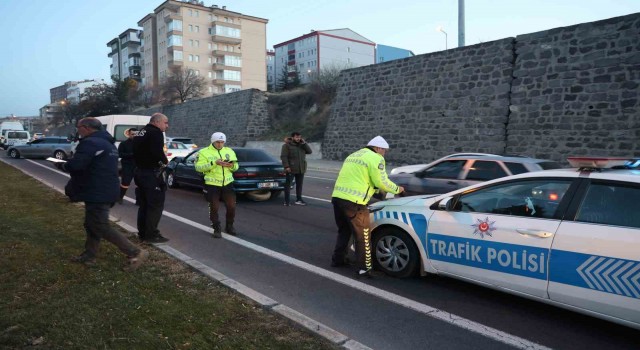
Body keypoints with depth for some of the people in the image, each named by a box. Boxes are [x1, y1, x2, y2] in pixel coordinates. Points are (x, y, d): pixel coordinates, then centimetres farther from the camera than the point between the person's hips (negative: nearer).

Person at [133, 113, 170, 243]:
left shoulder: (140, 133, 17)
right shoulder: (156, 133, -13)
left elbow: (138, 152, 18)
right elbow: (157, 152, -26)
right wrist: (164, 161, -9)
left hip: (140, 171, 9)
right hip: (152, 173, -9)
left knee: (144, 204, 15)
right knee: (156, 204, -3)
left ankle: (142, 232, 21)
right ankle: (151, 235, -1)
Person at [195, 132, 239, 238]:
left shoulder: (229, 151, 9)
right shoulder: (204, 152, -4)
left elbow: (236, 166, 13)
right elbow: (198, 167, -15)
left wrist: (232, 165, -12)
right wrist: (214, 163, -24)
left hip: (227, 183, 4)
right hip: (212, 185, -3)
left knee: (231, 206, 5)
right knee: (214, 208, 3)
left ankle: (229, 226, 27)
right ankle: (216, 229, 18)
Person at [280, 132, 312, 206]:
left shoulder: (302, 145, 13)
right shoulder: (287, 145, -6)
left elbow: (309, 151, 4)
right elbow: (283, 156, -12)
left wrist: (304, 143, -5)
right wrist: (286, 166, -21)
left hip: (301, 169, 6)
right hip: (291, 169, -6)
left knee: (299, 185, 12)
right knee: (288, 184, -1)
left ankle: (299, 200, 22)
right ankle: (286, 201, 4)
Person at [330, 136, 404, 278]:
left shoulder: (353, 155, 24)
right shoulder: (375, 158, -3)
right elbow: (382, 182, -5)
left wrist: (377, 190, 30)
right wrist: (397, 189, 13)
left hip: (337, 197, 8)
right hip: (353, 202, -8)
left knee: (344, 230, 25)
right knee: (363, 236, 4)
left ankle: (338, 259, 33)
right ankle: (364, 268, 7)